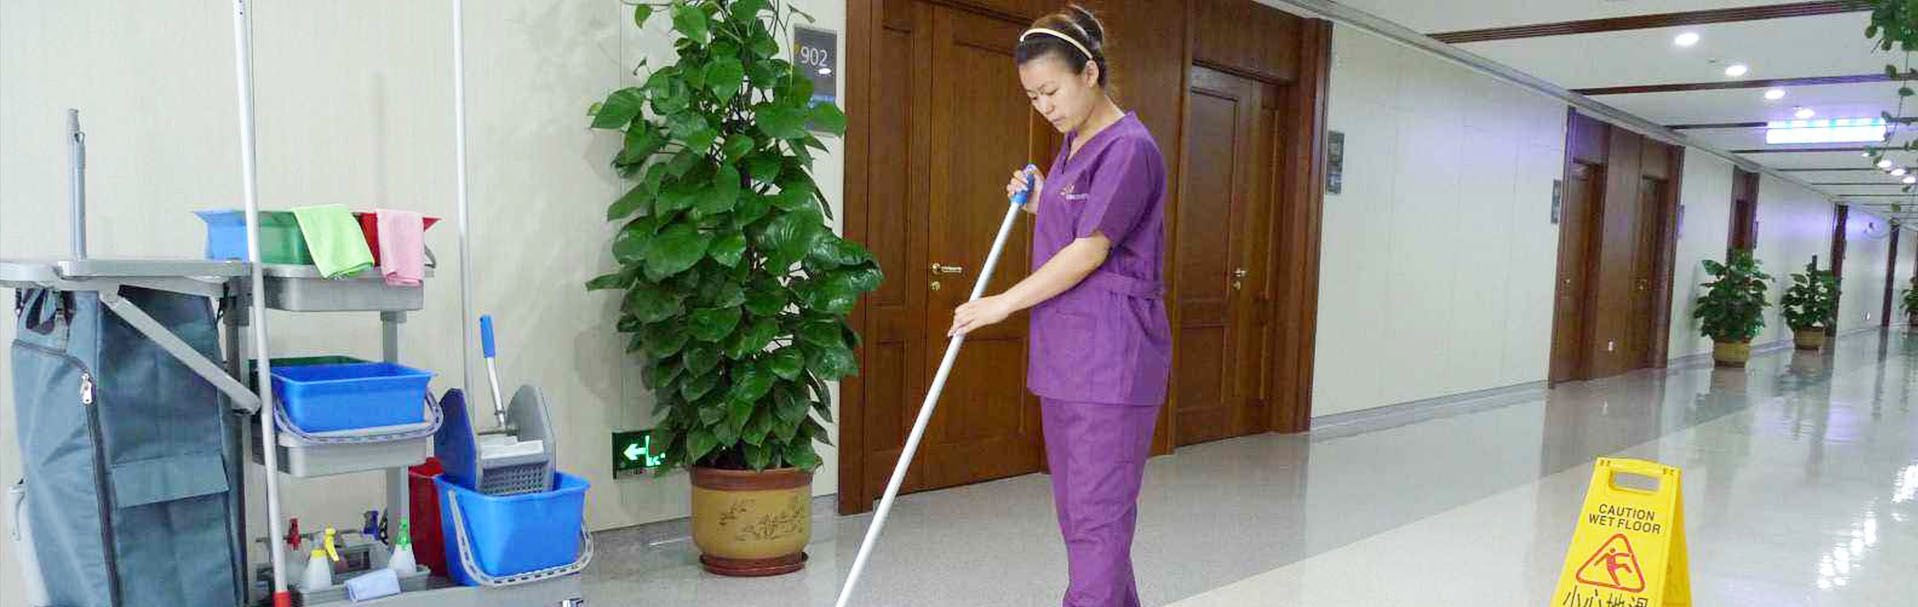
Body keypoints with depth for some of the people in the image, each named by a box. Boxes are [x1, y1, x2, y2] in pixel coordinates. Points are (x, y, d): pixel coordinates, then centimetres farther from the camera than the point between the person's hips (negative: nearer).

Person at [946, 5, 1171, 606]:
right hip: (1064, 354, 9)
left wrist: (1004, 303, -12)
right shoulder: (1072, 144, 15)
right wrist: (1039, 202, 9)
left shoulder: (1129, 147, -14)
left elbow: (1091, 250, -17)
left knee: (1097, 517, -6)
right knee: (1076, 511, 15)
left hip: (1111, 360, -9)